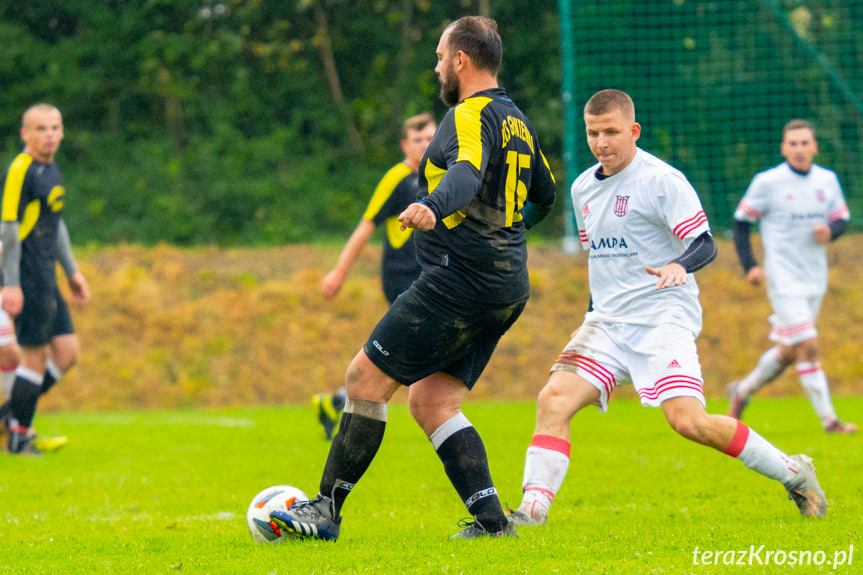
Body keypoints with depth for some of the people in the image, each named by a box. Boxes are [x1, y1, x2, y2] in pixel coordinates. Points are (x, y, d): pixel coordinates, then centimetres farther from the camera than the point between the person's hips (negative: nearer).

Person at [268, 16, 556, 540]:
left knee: (366, 378, -3)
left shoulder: (471, 115, -10)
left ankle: (327, 510, -1)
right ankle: (490, 518, -1)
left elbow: (468, 173, -32)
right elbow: (544, 193, 33)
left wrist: (433, 208, -50)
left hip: (459, 279, -9)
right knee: (431, 403, 11)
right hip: (507, 290, 9)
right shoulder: (517, 120, 19)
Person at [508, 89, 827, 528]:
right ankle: (533, 508, -15)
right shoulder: (583, 188, 15)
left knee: (687, 421, -19)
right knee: (554, 400, -14)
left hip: (663, 316, -6)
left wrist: (679, 265, -34)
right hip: (607, 322, 6)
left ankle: (793, 473, -2)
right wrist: (592, 319, 26)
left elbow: (705, 244, -13)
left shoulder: (661, 180, -7)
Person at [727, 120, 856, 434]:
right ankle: (828, 419, -7)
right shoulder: (767, 182, -8)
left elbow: (842, 218, 14)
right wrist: (749, 266, -10)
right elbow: (741, 222, -1)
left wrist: (830, 230, -10)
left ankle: (742, 390, 35)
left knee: (788, 351, 13)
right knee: (808, 347, -13)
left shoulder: (828, 180, 5)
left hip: (815, 279, 6)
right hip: (784, 279, -6)